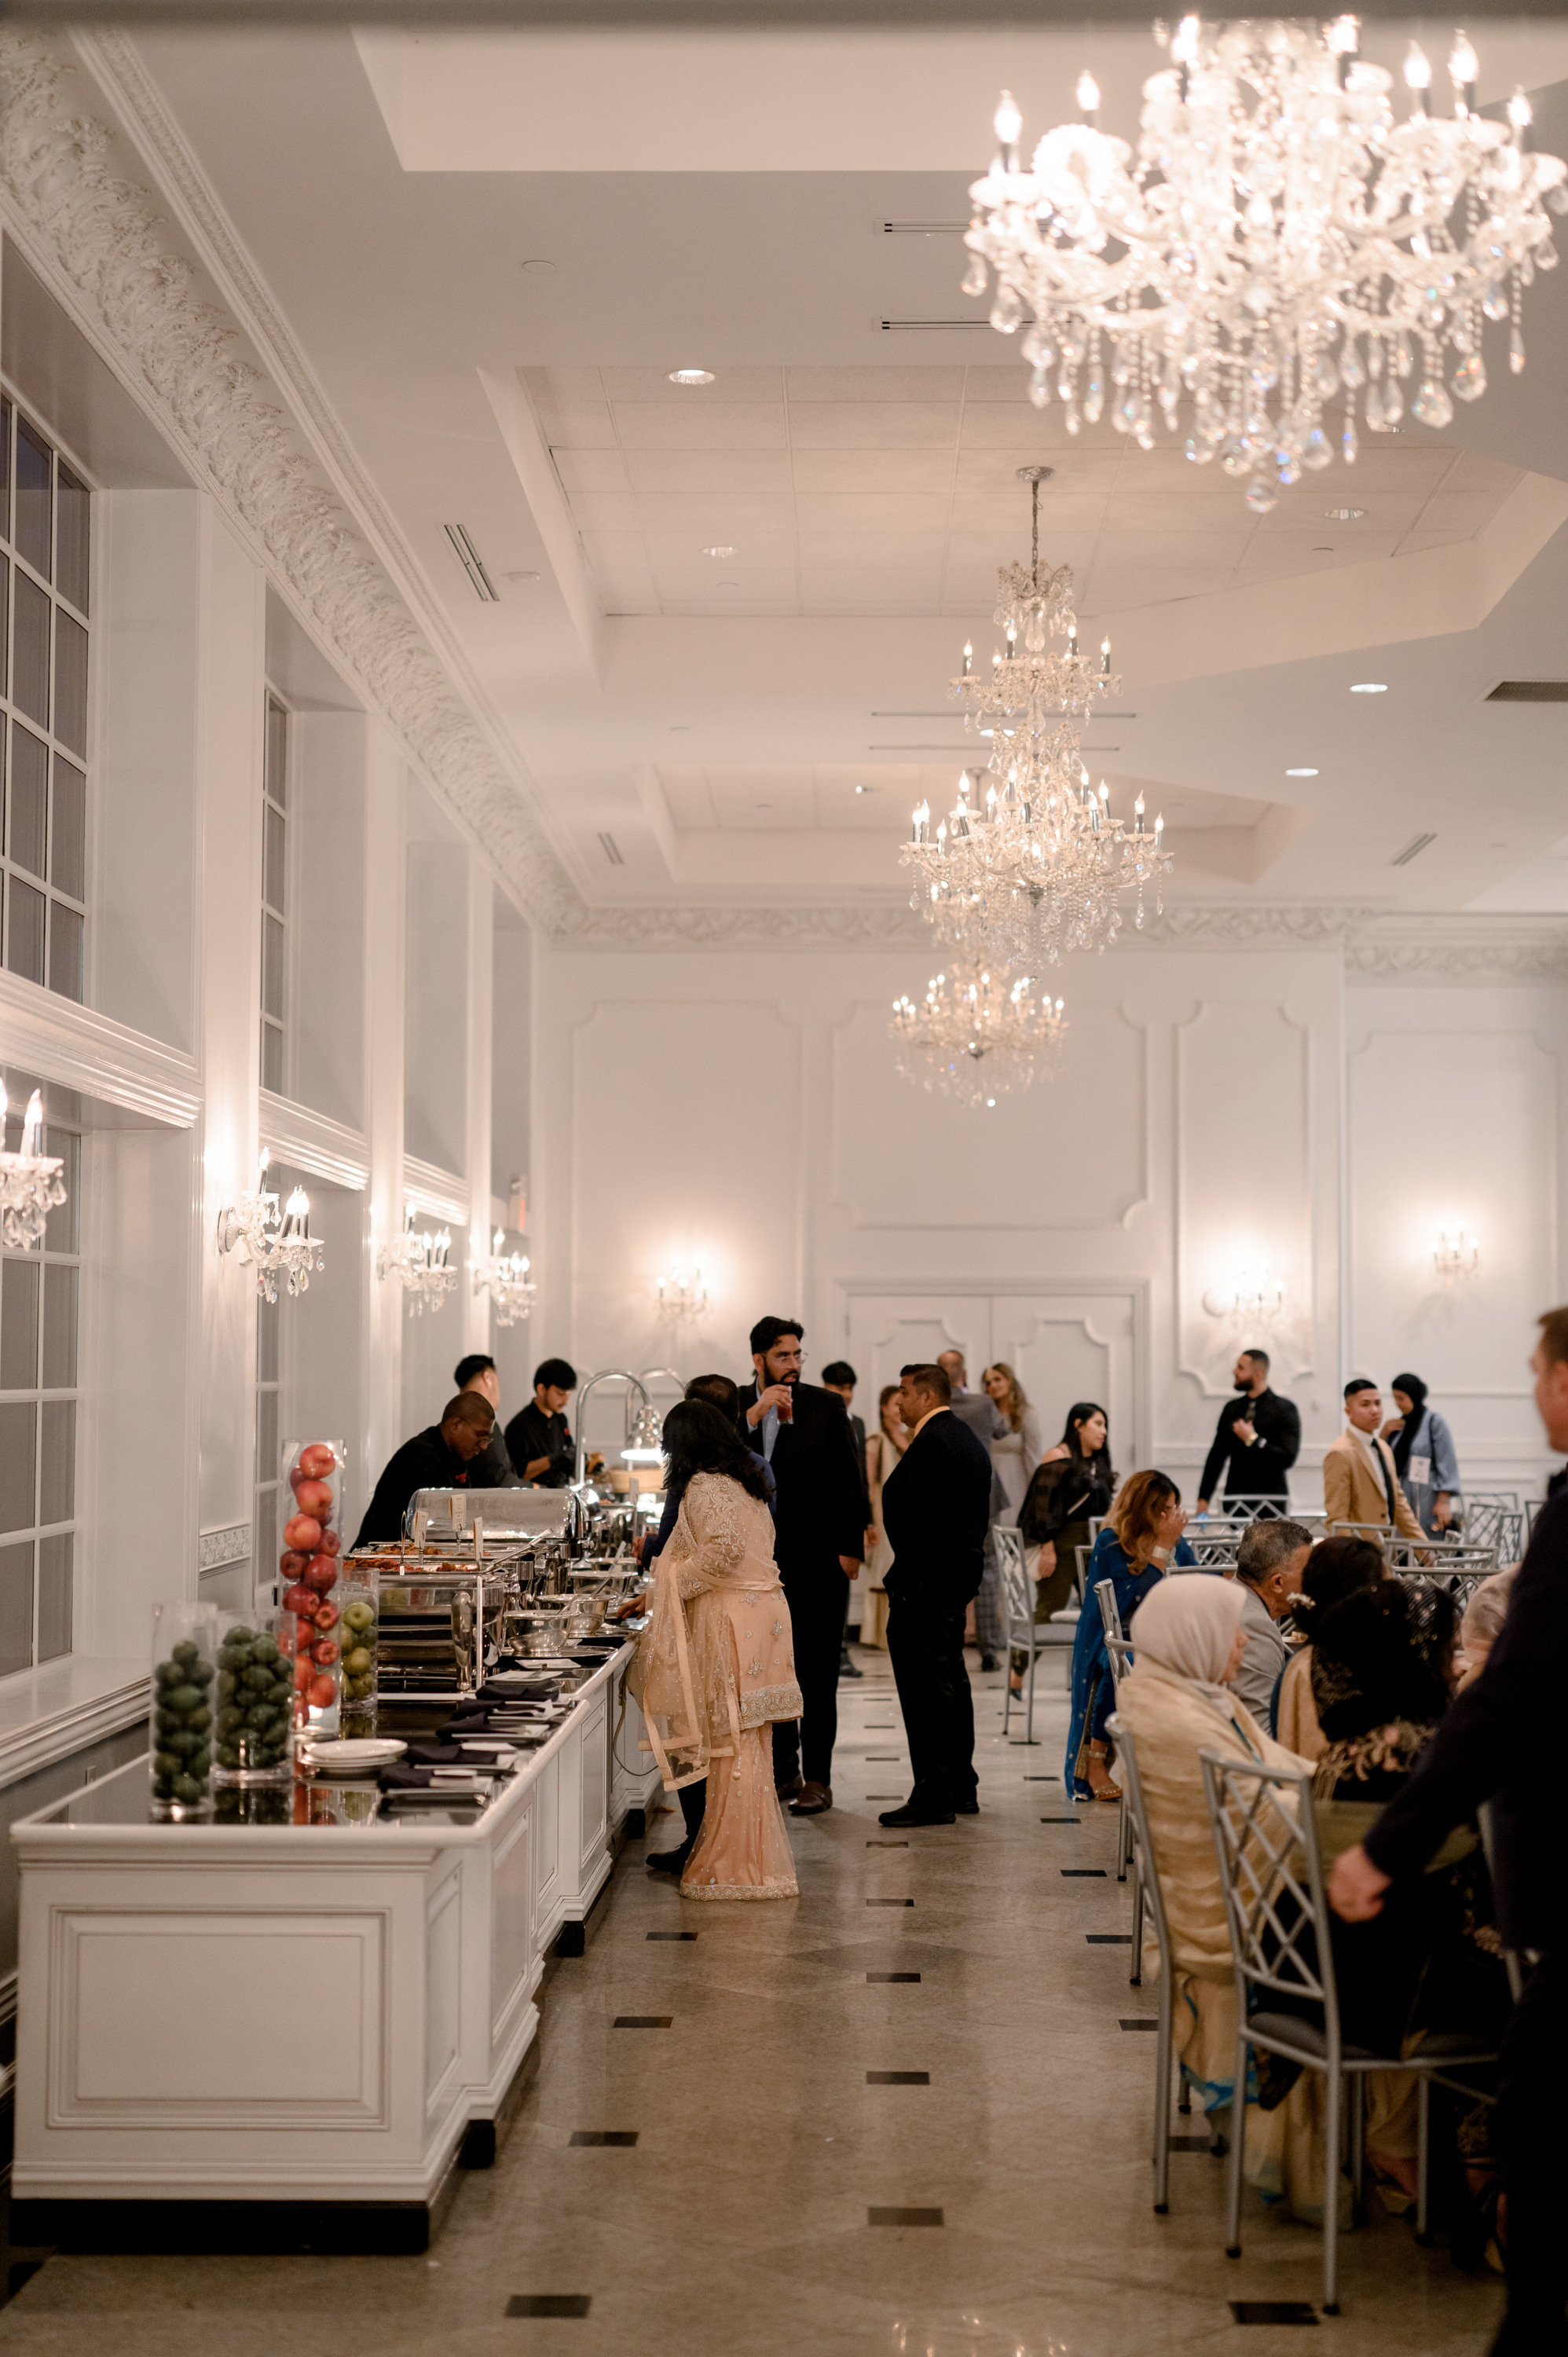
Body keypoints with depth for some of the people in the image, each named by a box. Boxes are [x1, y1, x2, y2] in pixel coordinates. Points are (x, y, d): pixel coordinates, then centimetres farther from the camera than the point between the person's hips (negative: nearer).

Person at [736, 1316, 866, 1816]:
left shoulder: (826, 1406, 0)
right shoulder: (734, 1407, 6)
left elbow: (851, 1479, 1)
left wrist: (851, 1547, -6)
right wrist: (753, 1416, -17)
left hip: (818, 1561, -3)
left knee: (817, 1675, -1)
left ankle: (817, 1779, 3)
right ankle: (784, 1770, 22)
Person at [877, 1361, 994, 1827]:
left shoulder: (931, 1443, -16)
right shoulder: (969, 1439, 17)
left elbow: (926, 1521, -23)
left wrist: (905, 1582, -20)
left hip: (929, 1579, -11)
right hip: (962, 1575, 11)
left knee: (926, 1686, -7)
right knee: (951, 1679, 16)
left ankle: (933, 1796, -6)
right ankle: (961, 1788, 22)